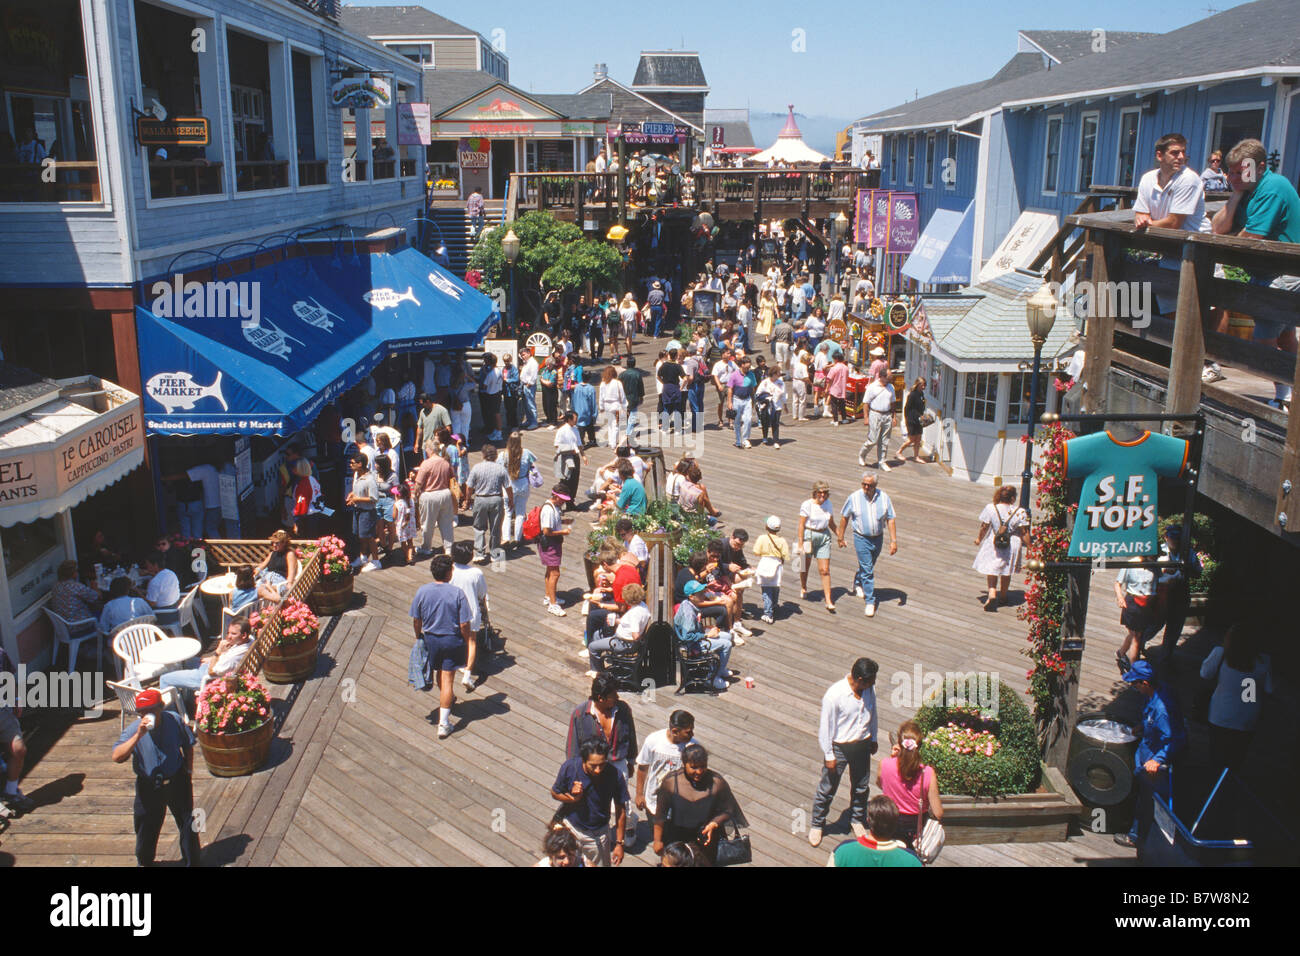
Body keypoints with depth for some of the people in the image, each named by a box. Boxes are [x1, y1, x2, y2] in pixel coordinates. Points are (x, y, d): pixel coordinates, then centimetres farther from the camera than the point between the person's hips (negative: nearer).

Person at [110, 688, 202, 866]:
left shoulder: (175, 721, -12)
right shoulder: (133, 729, -16)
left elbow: (188, 746, 4)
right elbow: (117, 757, -30)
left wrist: (188, 771, 3)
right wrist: (138, 736, -38)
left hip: (176, 781, 0)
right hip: (148, 786, 0)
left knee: (187, 824, 8)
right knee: (146, 826, 13)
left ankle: (192, 862, 27)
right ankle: (144, 862, 40)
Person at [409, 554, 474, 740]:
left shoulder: (422, 592, -10)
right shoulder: (457, 593, -19)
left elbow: (416, 620, -1)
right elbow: (464, 624, -15)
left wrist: (419, 636, 17)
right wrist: (468, 641, 2)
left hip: (430, 639, 3)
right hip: (452, 640, -3)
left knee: (440, 673, 27)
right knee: (447, 679, 3)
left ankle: (447, 699, 54)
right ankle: (443, 723, 3)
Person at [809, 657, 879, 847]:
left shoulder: (870, 689, -11)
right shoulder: (834, 695, -28)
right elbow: (826, 727, -19)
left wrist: (873, 739, 18)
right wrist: (829, 756, -13)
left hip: (862, 744, 5)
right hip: (839, 747, -5)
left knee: (861, 786, 21)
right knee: (827, 788, 10)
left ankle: (858, 819, 46)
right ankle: (817, 824, 32)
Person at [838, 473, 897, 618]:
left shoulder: (884, 497, -8)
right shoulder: (854, 498, -12)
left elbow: (890, 519, -2)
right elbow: (844, 517, 1)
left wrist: (893, 541, -6)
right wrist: (840, 537, 5)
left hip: (878, 538, 3)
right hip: (861, 538, -3)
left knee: (869, 566, 21)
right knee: (867, 570, -7)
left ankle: (858, 582, 51)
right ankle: (870, 602, 0)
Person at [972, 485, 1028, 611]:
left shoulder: (990, 508, -11)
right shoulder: (1020, 512, -14)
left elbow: (984, 527, -2)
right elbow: (1023, 532, -9)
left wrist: (979, 539, 15)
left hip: (993, 545, 0)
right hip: (1012, 546, 0)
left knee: (991, 571, 8)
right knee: (1006, 572, 19)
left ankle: (992, 594, -14)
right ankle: (1003, 596, 34)